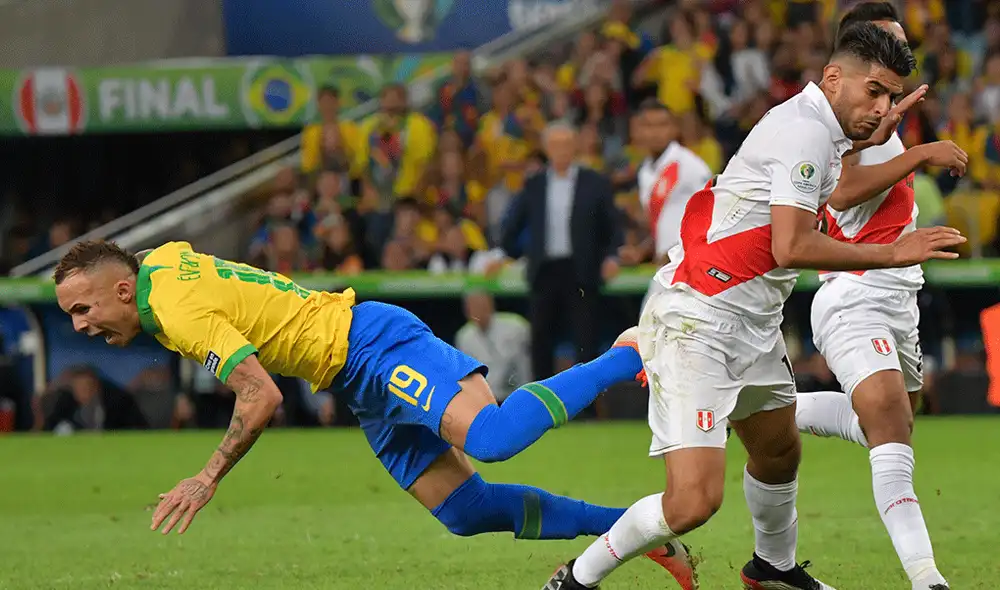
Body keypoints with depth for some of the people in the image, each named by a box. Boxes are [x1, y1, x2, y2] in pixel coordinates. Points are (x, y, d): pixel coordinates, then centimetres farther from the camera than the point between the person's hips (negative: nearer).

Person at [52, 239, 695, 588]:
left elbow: (262, 398, -25)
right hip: (369, 386, 10)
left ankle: (624, 359, -12)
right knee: (467, 510, 3)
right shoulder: (162, 259, 7)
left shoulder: (182, 310, -20)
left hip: (375, 345, -10)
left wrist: (207, 481, -17)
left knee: (489, 436, -31)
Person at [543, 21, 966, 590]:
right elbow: (791, 247, -25)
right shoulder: (805, 132, -19)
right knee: (694, 502, -19)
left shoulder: (820, 131, 11)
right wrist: (893, 253, -18)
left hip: (753, 325, 11)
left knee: (779, 454, 29)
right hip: (697, 323, -11)